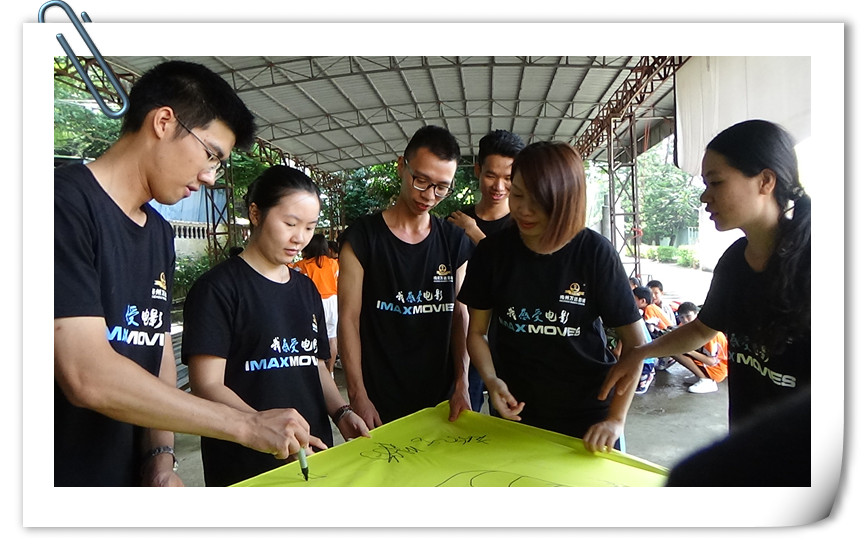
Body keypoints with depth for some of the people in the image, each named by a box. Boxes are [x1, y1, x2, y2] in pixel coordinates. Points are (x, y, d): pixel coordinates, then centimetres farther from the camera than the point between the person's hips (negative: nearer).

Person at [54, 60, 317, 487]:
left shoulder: (160, 232, 9)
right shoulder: (67, 204, -18)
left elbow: (159, 349, 7)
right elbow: (87, 376, -26)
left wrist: (161, 459, -5)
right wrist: (247, 426, -22)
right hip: (66, 474, -7)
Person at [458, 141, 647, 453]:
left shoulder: (594, 253, -14)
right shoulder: (493, 251, -8)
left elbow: (634, 341, -8)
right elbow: (477, 332, 1)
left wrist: (616, 419, -13)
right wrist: (491, 380, -16)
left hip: (587, 417, -1)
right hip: (515, 411, 2)